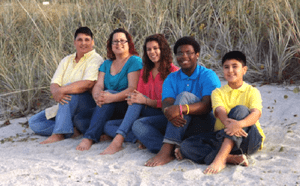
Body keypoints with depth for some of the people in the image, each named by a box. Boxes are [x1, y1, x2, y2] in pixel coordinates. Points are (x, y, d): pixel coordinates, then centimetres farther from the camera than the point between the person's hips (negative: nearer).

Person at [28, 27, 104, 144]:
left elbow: (88, 83, -26)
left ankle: (59, 134, -34)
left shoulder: (95, 60, -7)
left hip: (88, 106, -7)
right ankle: (74, 129, -16)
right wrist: (55, 92, -25)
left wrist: (61, 90, -31)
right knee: (34, 123, -5)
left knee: (70, 88, -35)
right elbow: (54, 84, 1)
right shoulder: (67, 60, 13)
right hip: (65, 106, 7)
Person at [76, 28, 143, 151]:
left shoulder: (134, 61, -3)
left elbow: (133, 88, -15)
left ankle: (89, 137, -42)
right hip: (107, 109, 6)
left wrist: (111, 98, -32)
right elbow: (98, 85, 3)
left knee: (108, 93, -36)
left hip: (128, 107, -6)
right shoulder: (107, 64, 16)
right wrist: (97, 96, -23)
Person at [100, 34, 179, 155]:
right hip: (145, 115, 7)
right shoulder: (144, 72, 18)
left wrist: (146, 101, -21)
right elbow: (139, 97, 12)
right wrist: (132, 99, -14)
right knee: (109, 126, -12)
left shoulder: (172, 71, -3)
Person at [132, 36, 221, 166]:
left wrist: (181, 109, -38)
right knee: (138, 125, -12)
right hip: (178, 123, 5)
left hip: (203, 125, -5)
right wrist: (168, 112, -33)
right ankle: (176, 150, -36)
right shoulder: (171, 79, 12)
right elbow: (166, 104, -5)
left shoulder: (208, 75, -2)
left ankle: (166, 150, -39)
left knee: (184, 96, -30)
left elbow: (207, 105, -18)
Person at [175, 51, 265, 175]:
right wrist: (227, 123, -36)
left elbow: (256, 113, -16)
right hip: (222, 138, 3)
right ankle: (231, 158, -37)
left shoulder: (252, 91, 5)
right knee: (186, 145, -19)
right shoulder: (218, 92, 11)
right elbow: (219, 111, -11)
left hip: (249, 139, -3)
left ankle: (219, 158, -43)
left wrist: (239, 124, -39)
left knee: (240, 110, -31)